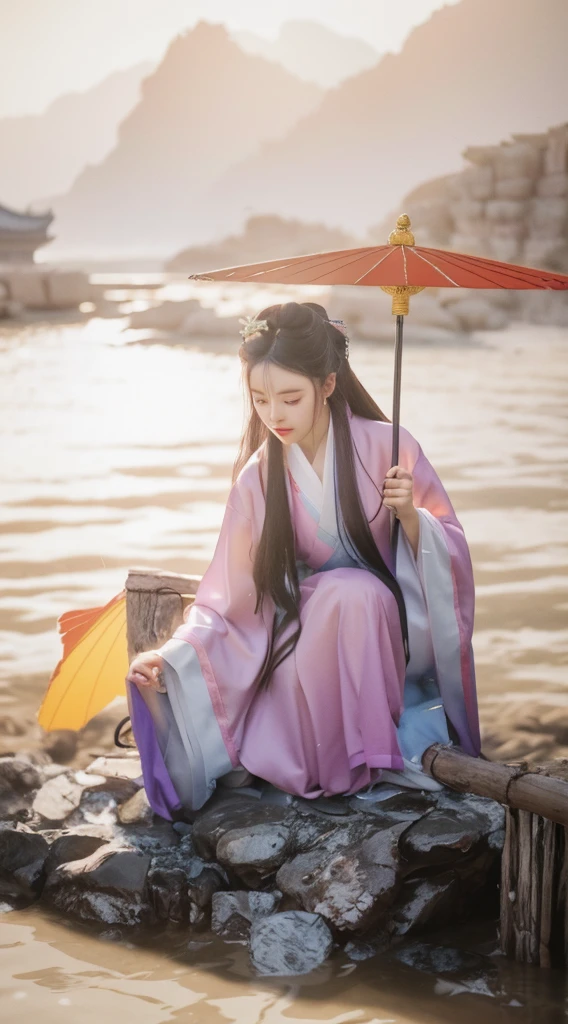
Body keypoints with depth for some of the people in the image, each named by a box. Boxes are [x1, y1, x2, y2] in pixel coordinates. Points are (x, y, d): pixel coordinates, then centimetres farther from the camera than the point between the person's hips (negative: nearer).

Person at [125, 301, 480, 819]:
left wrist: (409, 514, -25)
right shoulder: (258, 478, -4)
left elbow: (451, 555, -4)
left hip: (395, 628, -1)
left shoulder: (387, 447, -10)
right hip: (310, 635, 1)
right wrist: (170, 659, -18)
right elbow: (231, 595, -3)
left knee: (349, 593, -35)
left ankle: (365, 756, -17)